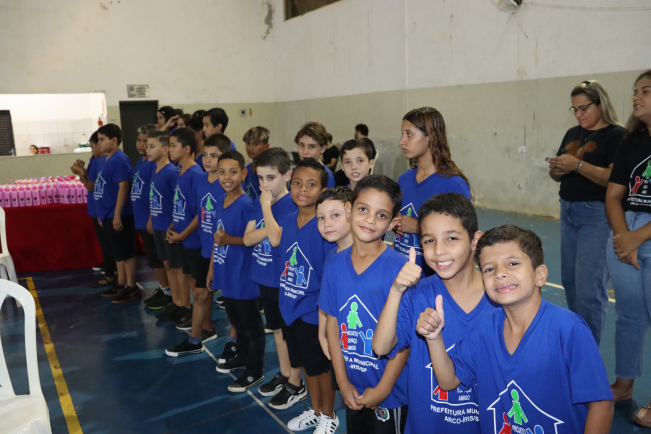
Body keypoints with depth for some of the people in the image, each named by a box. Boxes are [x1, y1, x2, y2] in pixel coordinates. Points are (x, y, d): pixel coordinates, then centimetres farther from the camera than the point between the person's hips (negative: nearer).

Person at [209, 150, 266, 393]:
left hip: (244, 276, -8)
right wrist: (212, 267, 16)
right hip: (226, 275, 8)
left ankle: (254, 371, 21)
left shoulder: (247, 205, -19)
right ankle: (242, 357, 44)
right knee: (236, 320, 24)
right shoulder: (220, 203, 5)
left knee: (252, 325, 7)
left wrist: (230, 240, -28)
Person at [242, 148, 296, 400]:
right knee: (277, 329, 21)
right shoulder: (259, 202, 4)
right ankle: (284, 374, 38)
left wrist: (266, 207, -23)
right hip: (264, 279, 7)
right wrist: (270, 224, -18)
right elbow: (247, 238, -5)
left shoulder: (293, 205, -18)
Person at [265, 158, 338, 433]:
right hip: (290, 308, 6)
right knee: (305, 363, 22)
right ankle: (316, 411, 44)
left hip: (315, 312, -6)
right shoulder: (288, 221, -3)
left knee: (321, 366, 14)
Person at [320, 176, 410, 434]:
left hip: (390, 391, -4)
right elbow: (333, 324, 0)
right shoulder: (335, 265, -5)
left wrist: (383, 389, -12)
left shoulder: (399, 268, -20)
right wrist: (343, 382, -2)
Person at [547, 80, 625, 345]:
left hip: (596, 215, -7)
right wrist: (555, 169, -6)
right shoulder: (572, 134, 12)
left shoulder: (616, 135, -8)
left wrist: (578, 165, -25)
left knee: (588, 287, -9)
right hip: (568, 211, 7)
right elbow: (558, 176, 16)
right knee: (570, 281, 13)